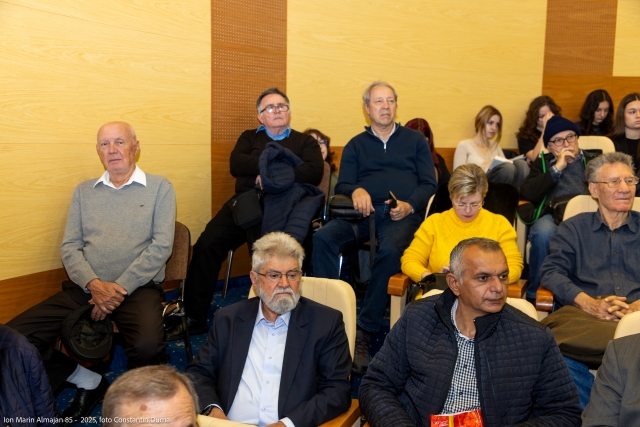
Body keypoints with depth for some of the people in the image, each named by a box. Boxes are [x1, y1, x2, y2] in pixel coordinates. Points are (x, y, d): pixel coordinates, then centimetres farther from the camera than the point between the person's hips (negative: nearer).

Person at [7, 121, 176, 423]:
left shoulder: (160, 188, 6)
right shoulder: (84, 192, 18)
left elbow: (161, 246, -4)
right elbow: (70, 246, 9)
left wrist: (120, 289, -12)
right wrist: (93, 284, -10)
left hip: (138, 288, -4)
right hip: (85, 288, 4)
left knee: (148, 347, -35)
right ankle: (88, 382, 6)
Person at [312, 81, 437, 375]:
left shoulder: (415, 140, 20)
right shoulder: (356, 145, 23)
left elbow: (429, 184, 11)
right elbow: (342, 186, 12)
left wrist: (409, 206, -11)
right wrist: (356, 191, -13)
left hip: (402, 214, -2)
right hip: (364, 212, 2)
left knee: (390, 250, -37)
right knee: (323, 238, -29)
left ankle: (364, 332, -30)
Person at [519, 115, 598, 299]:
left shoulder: (593, 160, 24)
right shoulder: (542, 163, 23)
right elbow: (527, 193, 4)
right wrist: (557, 168, 2)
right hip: (552, 217, 0)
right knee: (543, 231, -36)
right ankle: (535, 294, -19)